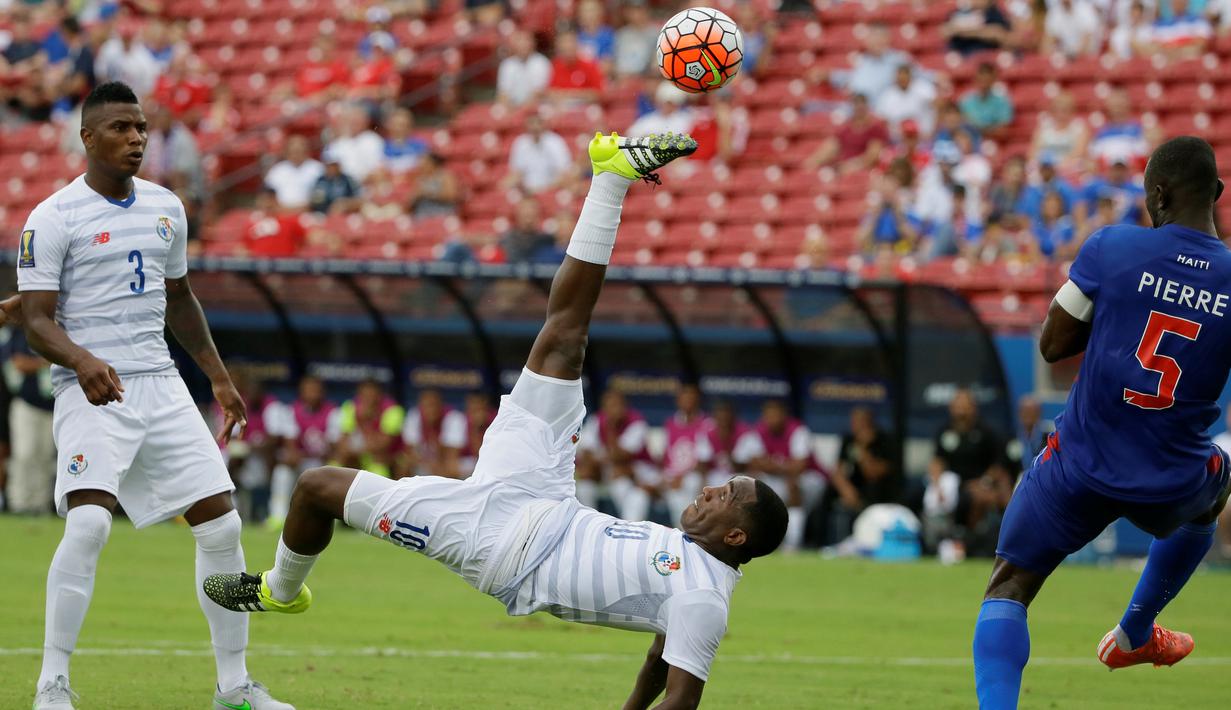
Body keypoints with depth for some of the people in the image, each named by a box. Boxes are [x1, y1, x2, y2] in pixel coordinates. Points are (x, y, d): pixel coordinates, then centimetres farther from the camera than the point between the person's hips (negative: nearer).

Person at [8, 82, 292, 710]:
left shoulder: (166, 209, 13)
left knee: (220, 523, 1)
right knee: (88, 524, -25)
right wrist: (82, 361, -30)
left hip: (160, 385, 6)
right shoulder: (54, 219, -7)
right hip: (93, 391, -6)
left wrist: (219, 376, 24)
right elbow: (36, 318, -11)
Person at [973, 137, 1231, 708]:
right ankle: (1135, 634, 51)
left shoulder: (1111, 248, -11)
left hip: (1080, 468, -2)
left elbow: (1052, 346, -2)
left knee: (1008, 590, 9)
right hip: (1173, 483, 2)